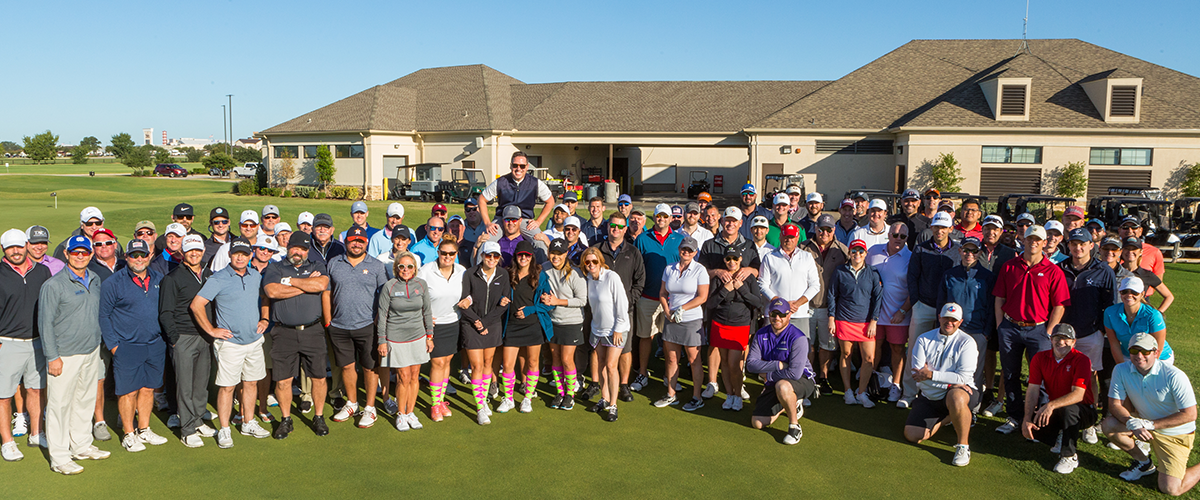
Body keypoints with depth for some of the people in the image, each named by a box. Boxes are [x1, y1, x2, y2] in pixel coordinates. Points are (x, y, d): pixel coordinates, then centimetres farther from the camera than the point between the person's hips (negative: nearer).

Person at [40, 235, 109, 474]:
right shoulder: (53, 285, -12)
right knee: (60, 404, 0)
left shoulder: (95, 280, 8)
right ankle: (59, 457, 8)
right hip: (65, 355, -6)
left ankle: (82, 446, 29)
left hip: (92, 351, 7)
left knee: (86, 400, 16)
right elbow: (45, 323, -11)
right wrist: (52, 357, -14)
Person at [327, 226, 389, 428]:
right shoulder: (334, 264, 8)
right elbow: (327, 293, 13)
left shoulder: (376, 266, 1)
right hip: (339, 327, 3)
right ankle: (351, 404, 30)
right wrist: (328, 320, 8)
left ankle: (370, 408, 16)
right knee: (347, 366, 12)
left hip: (367, 326, -2)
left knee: (369, 367, 3)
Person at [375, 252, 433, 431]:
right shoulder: (389, 286, -8)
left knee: (414, 376, 7)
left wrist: (429, 336, 11)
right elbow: (382, 315, -3)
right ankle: (401, 415, 14)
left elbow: (427, 311, 11)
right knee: (404, 377, -4)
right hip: (396, 339, -3)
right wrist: (381, 341, -4)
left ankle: (410, 413, 21)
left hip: (418, 337, 3)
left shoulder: (421, 285, 1)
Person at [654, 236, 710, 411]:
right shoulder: (669, 269, 8)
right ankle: (671, 395, 22)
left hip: (692, 320, -4)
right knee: (672, 359, 10)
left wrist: (682, 308, -14)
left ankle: (697, 398, 13)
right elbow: (662, 293, 12)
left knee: (694, 360, 2)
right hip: (671, 320, 4)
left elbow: (702, 297, -10)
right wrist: (667, 311, -4)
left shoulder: (700, 270, -6)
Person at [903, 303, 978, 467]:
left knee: (956, 398, -41)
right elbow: (918, 374, -7)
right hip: (929, 397, 4)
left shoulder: (966, 342, -4)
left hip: (959, 391, -4)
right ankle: (947, 419, 21)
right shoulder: (924, 339, 4)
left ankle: (963, 445, -18)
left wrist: (931, 375, -18)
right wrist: (950, 382, -17)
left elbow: (963, 377, -14)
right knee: (912, 435, -8)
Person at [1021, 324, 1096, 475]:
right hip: (1056, 412, 4)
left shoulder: (1081, 360, -16)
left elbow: (1078, 394, -28)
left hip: (1083, 411, -4)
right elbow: (1033, 390, -8)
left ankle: (1069, 456, -19)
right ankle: (1059, 437, 11)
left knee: (1068, 409, -39)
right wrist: (1027, 419, -22)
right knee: (1026, 426, -20)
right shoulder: (1040, 358, -3)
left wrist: (1052, 405, -44)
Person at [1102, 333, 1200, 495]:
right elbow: (1114, 404, -9)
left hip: (1175, 433, -5)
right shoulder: (1121, 370, -13)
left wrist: (1151, 425, -26)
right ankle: (1144, 462, 4)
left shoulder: (1174, 377, -23)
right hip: (1143, 423, 5)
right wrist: (1131, 423, -29)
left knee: (1170, 489, -14)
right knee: (1108, 425, -22)